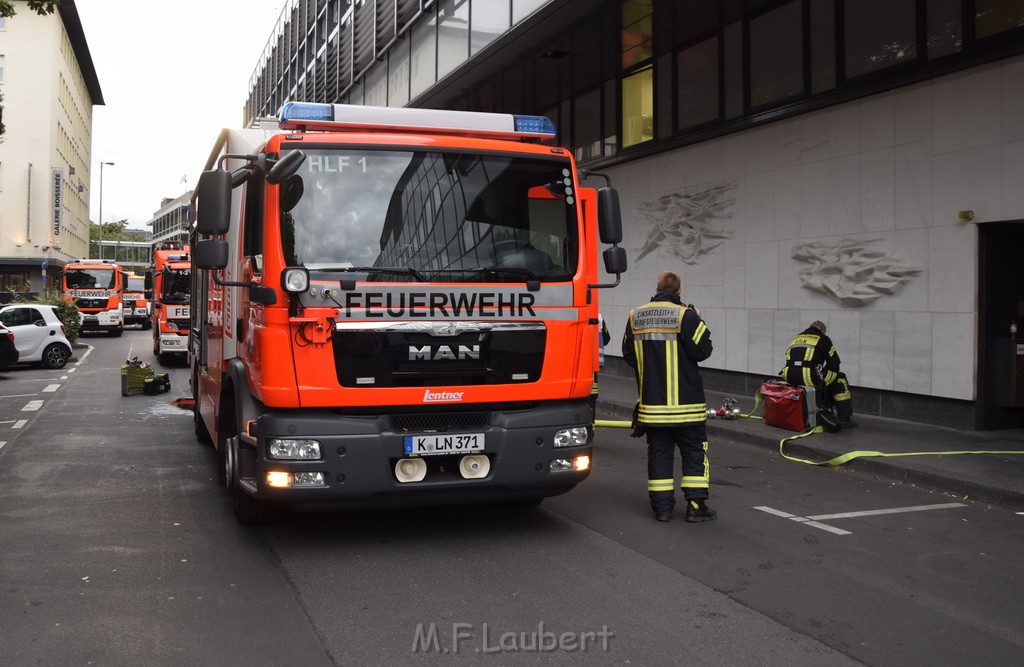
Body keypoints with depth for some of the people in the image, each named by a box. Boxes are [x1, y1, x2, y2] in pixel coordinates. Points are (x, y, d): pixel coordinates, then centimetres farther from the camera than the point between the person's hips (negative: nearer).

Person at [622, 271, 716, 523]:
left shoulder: (635, 317, 3)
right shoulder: (685, 315, -12)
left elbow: (628, 354, 9)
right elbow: (702, 350, -12)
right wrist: (699, 322, 2)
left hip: (652, 400, 4)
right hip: (685, 401, -4)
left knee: (659, 453, 10)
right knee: (694, 452, 7)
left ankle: (662, 507, 11)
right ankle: (696, 505, 5)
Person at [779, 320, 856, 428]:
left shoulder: (796, 338, 28)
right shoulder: (823, 339, 12)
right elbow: (834, 361, 9)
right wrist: (830, 375, 28)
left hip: (789, 377, 6)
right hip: (809, 378, -6)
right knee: (840, 378, 15)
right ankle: (845, 419, 10)